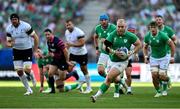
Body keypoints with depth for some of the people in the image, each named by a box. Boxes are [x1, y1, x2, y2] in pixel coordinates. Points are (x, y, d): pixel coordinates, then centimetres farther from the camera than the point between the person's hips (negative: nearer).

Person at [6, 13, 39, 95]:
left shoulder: (26, 26, -17)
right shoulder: (9, 29, -4)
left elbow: (35, 37, -11)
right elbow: (8, 42, 1)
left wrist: (35, 51, -9)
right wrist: (10, 44, -25)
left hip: (27, 50, -4)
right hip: (16, 51, 4)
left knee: (27, 69, -17)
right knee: (19, 71, -2)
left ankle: (32, 76, 22)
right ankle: (29, 90, 13)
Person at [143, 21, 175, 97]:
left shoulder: (162, 35, -21)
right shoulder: (147, 36, -7)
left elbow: (172, 45, -13)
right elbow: (145, 47, 11)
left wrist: (172, 57, -11)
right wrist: (145, 57, 1)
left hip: (163, 57, -3)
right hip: (153, 58, 3)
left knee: (162, 76, -8)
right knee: (154, 75, -11)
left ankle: (168, 79, 29)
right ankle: (158, 91, 7)